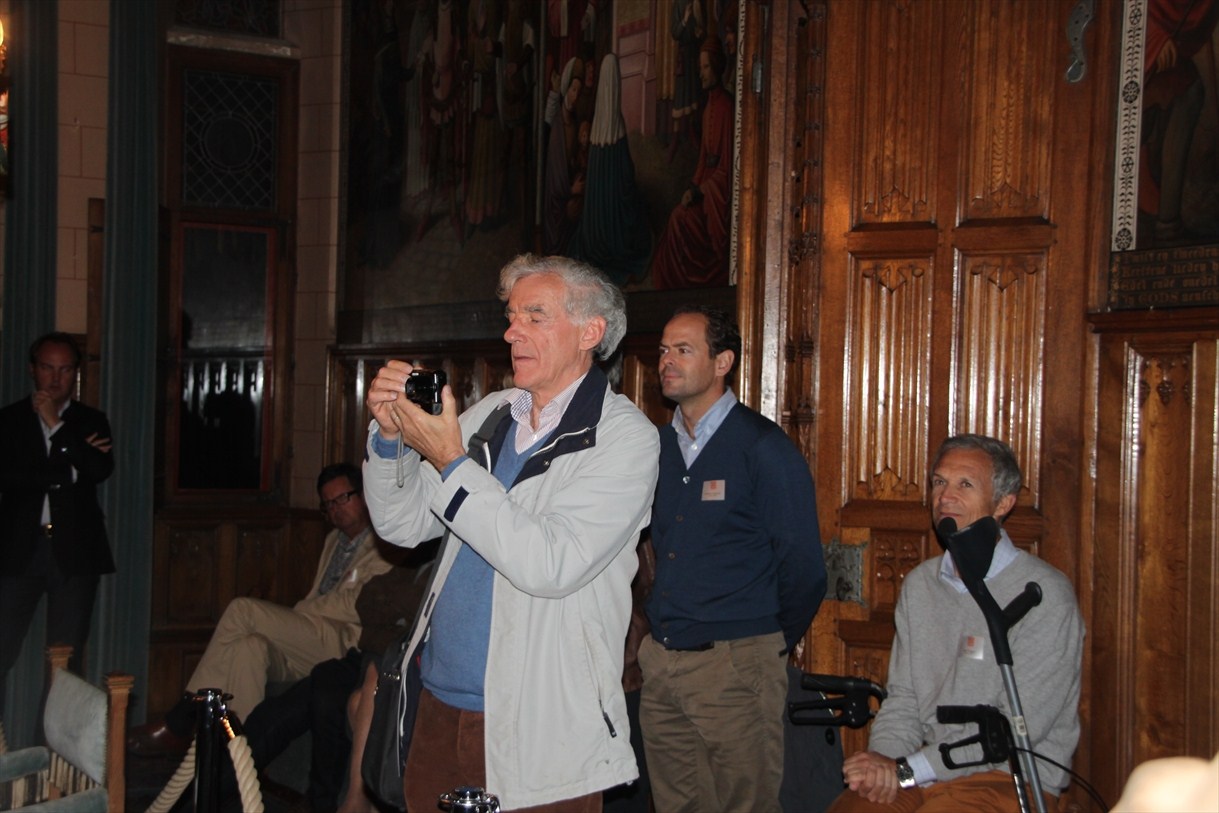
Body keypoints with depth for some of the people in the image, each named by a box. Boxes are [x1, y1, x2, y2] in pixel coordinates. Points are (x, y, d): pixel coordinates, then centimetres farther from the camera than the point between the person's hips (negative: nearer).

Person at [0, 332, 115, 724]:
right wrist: (68, 472, -9)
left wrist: (57, 424, -11)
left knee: (68, 660, 1)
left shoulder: (91, 422, 11)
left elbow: (102, 470, -7)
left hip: (74, 551, 1)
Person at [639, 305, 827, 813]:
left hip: (735, 665, -6)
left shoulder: (764, 448, -10)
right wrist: (664, 630, 14)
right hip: (660, 662, 6)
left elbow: (802, 568, -8)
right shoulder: (657, 446, 9)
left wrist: (772, 644, 2)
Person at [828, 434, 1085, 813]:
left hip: (1012, 780, -5)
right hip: (923, 776, 5)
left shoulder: (1046, 594, -9)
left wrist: (907, 770, -15)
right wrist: (883, 762, -7)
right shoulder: (919, 584, 13)